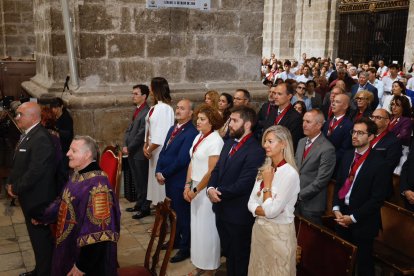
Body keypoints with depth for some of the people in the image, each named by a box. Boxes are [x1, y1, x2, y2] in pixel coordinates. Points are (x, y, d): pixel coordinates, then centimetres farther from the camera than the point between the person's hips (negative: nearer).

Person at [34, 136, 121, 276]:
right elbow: (64, 203, 19)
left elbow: (98, 232, -28)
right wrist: (42, 217, 29)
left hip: (83, 253, -8)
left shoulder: (97, 184, -27)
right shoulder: (77, 175, 2)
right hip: (69, 248, 8)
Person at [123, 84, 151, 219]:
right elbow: (129, 129, 16)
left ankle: (145, 208, 12)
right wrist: (125, 146, 4)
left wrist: (129, 148, -11)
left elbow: (141, 134, -19)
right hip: (132, 152, 9)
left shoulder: (146, 112, -17)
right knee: (137, 181, 17)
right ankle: (139, 204, 29)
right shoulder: (137, 110, 13)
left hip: (140, 153, -9)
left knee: (143, 181, 2)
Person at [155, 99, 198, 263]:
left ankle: (185, 248, 20)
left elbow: (181, 160, -22)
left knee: (182, 214, 5)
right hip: (169, 180, 8)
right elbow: (163, 152, 12)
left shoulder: (191, 133, -19)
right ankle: (176, 240, 38)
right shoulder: (173, 129, 11)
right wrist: (158, 171, -1)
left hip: (180, 181, -8)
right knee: (173, 212, 21)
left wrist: (164, 174, -14)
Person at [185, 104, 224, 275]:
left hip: (207, 189, -8)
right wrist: (188, 186, 2)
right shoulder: (198, 137, 7)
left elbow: (212, 171, -19)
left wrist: (196, 190, -13)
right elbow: (192, 163, 10)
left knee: (207, 228, 4)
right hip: (196, 187, 8)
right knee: (197, 227, 15)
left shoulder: (215, 141, -17)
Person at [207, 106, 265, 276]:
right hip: (222, 210, 8)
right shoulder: (229, 144, 9)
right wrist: (211, 188, -11)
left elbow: (243, 184, -25)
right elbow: (217, 170, 7)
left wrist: (219, 192, -16)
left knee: (240, 257, 12)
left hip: (238, 214, -8)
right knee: (228, 253, 24)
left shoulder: (255, 151, -21)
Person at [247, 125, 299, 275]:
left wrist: (267, 182, -14)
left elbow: (271, 211, -22)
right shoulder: (264, 169, 4)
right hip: (259, 228, 7)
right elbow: (251, 203, 3)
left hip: (279, 232, -7)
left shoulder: (290, 173, -20)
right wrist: (265, 211, -16)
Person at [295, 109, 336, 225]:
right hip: (295, 200, 6)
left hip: (311, 204, -6)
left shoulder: (327, 149, -16)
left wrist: (299, 195, -14)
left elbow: (320, 181, -18)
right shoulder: (302, 142, 9)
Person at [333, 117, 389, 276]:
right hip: (342, 216, 5)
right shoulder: (347, 156, 5)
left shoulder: (379, 164, -14)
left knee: (363, 263, 10)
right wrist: (336, 209, -3)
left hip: (362, 222, -5)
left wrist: (353, 217, -15)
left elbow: (377, 198, -15)